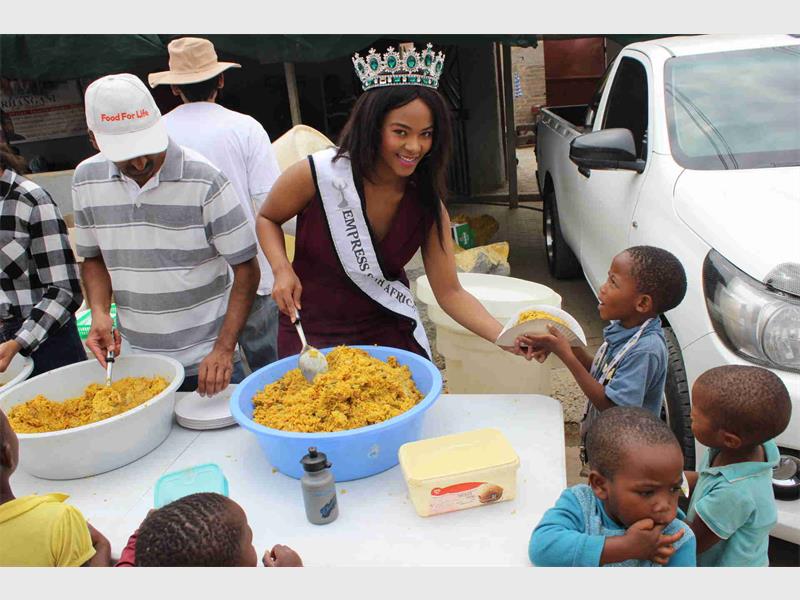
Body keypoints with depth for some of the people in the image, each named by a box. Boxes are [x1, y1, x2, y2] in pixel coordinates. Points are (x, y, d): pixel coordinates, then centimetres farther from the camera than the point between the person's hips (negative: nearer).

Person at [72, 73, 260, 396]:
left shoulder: (203, 180, -16)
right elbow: (94, 258, 12)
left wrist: (224, 348, -19)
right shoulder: (86, 179, -1)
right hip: (134, 361, 4)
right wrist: (100, 312, -7)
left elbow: (245, 267, -11)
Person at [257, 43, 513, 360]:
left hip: (391, 332, 3)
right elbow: (267, 218, -1)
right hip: (311, 334, -2)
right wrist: (282, 270, -21)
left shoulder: (427, 203, -12)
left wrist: (506, 338, -25)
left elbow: (449, 292, -11)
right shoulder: (314, 175, -20)